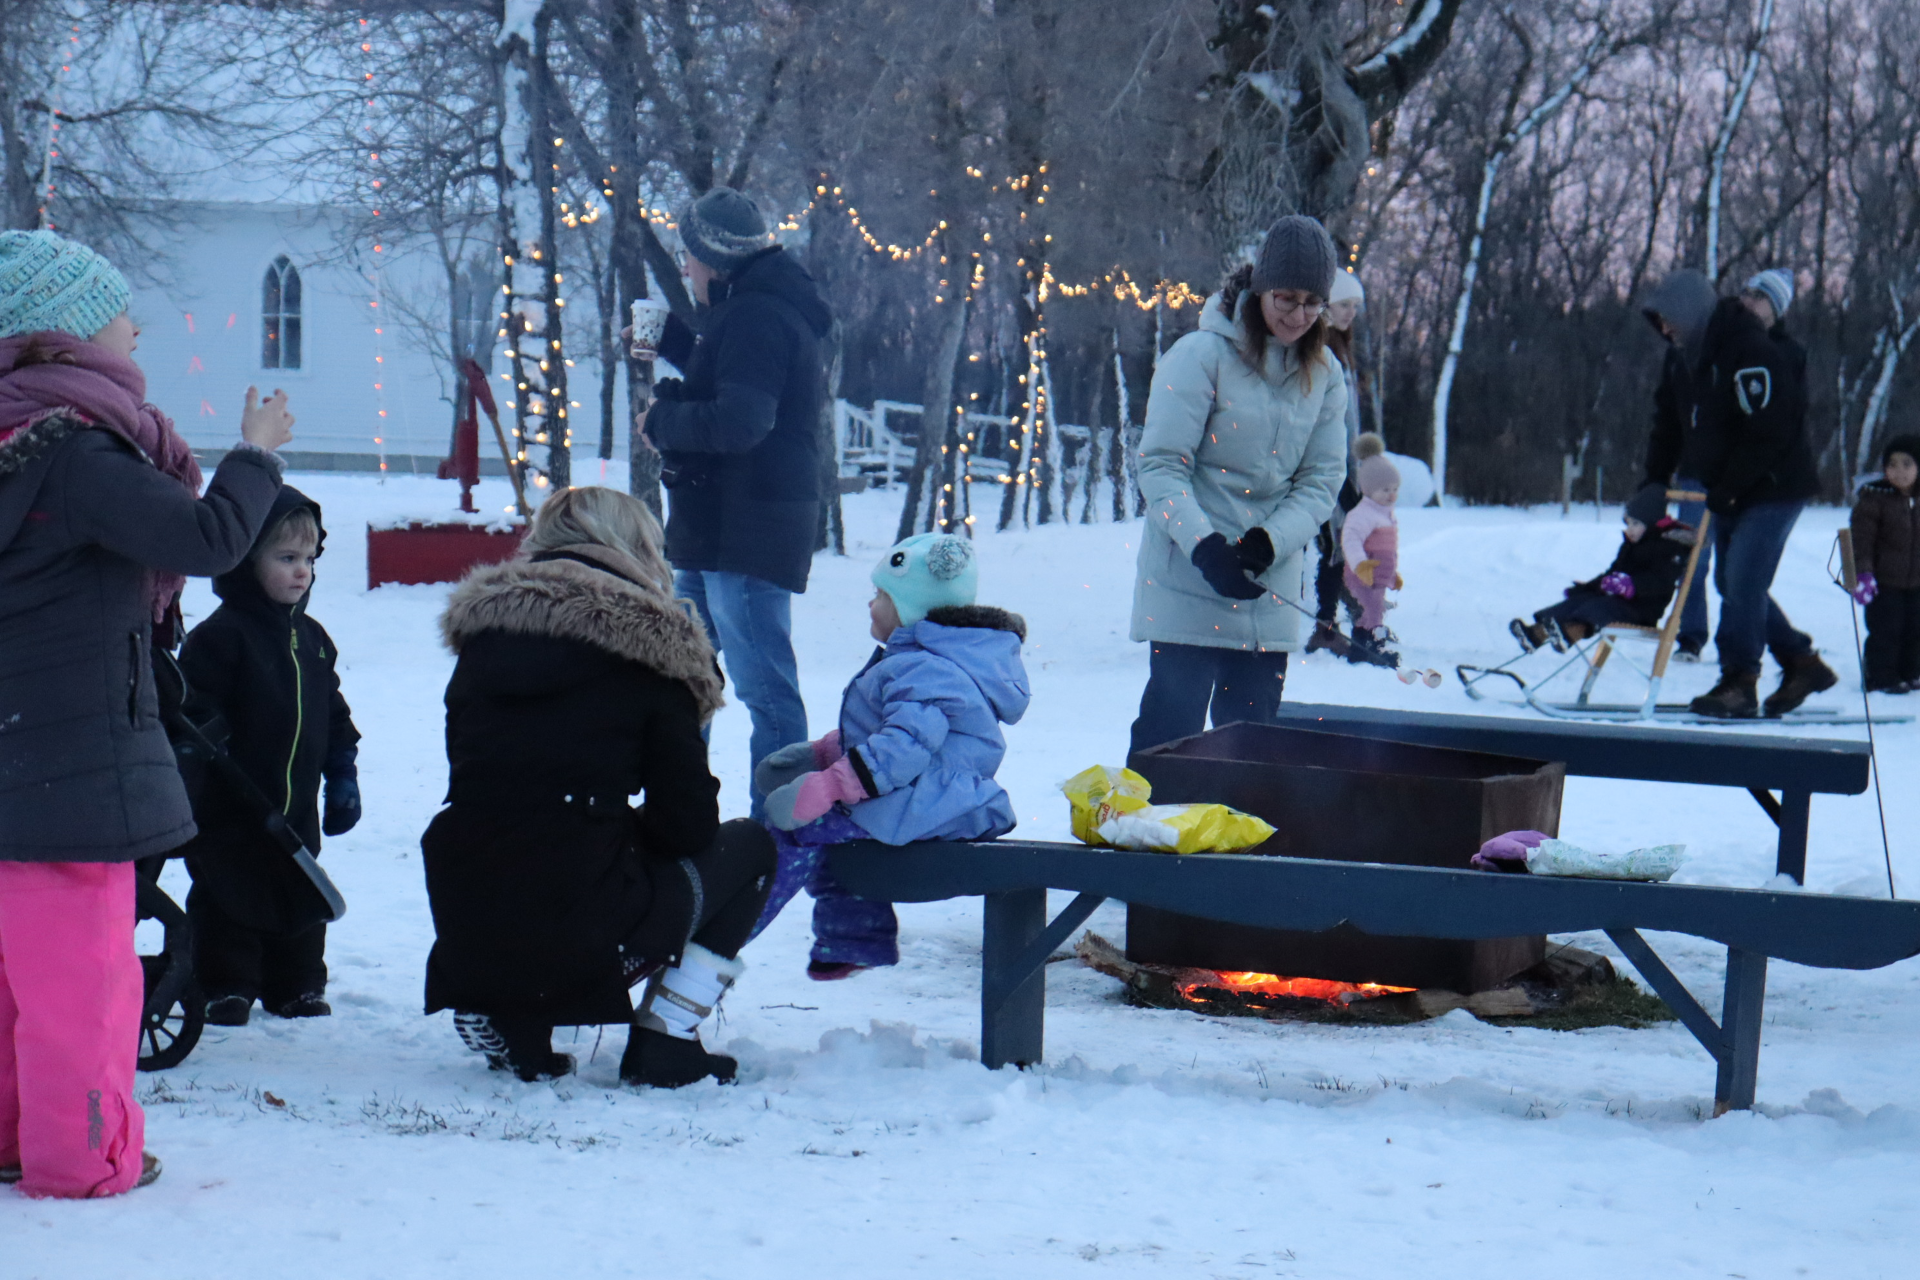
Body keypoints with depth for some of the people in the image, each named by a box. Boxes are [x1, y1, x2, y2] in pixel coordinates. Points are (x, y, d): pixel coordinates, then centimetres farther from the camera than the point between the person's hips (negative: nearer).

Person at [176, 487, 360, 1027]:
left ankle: (297, 986, 27)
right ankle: (224, 988, 12)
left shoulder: (312, 638, 9)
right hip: (230, 811, -6)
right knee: (228, 900, 1)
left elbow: (334, 716, 17)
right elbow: (194, 715, -15)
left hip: (297, 807, 7)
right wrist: (199, 776, -21)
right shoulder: (219, 637, -13)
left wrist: (343, 779, 14)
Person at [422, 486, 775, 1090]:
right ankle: (663, 1041, 11)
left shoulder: (482, 632, 12)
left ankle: (508, 1017, 16)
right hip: (577, 939, -5)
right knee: (748, 848, 19)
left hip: (466, 940, 6)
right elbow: (687, 825, -1)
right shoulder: (650, 645, -2)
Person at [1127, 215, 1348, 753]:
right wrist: (1203, 545, -22)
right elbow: (1161, 465, -10)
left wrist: (1271, 541, -12)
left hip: (1270, 597, 5)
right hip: (1187, 588, -5)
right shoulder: (1201, 355, -7)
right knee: (1171, 732, -7)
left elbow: (1321, 480, 6)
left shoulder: (1324, 375, 8)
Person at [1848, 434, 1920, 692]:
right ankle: (1881, 678, 6)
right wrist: (1863, 573, -19)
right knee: (1885, 632, -4)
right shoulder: (1873, 497, -10)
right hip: (1884, 582, -5)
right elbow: (1862, 539, -11)